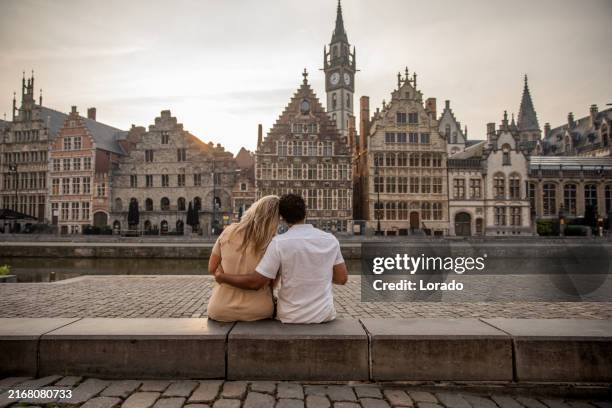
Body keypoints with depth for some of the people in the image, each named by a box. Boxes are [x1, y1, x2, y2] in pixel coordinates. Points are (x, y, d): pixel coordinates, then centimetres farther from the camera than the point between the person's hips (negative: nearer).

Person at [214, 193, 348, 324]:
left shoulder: (279, 242, -17)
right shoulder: (330, 239, -7)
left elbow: (255, 282, -17)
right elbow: (342, 278, -1)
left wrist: (222, 277, -3)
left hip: (291, 318, -3)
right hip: (325, 316, 3)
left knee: (273, 304, 29)